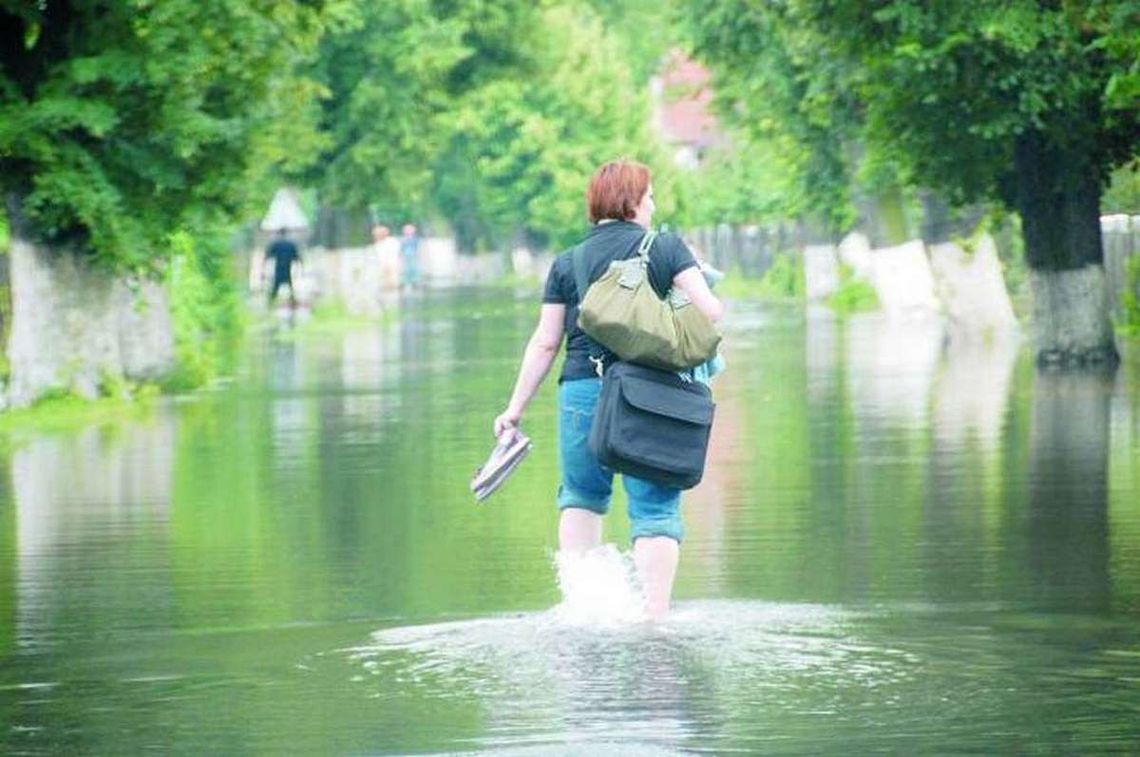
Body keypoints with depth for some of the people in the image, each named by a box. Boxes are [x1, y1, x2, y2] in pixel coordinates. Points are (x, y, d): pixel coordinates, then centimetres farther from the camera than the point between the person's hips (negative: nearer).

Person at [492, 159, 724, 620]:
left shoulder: (567, 264, 9)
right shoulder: (668, 248, 3)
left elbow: (545, 343, 7)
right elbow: (709, 311, -4)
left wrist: (516, 409, 13)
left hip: (582, 390, 2)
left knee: (581, 498, 22)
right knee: (656, 509, 0)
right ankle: (654, 614, -10)